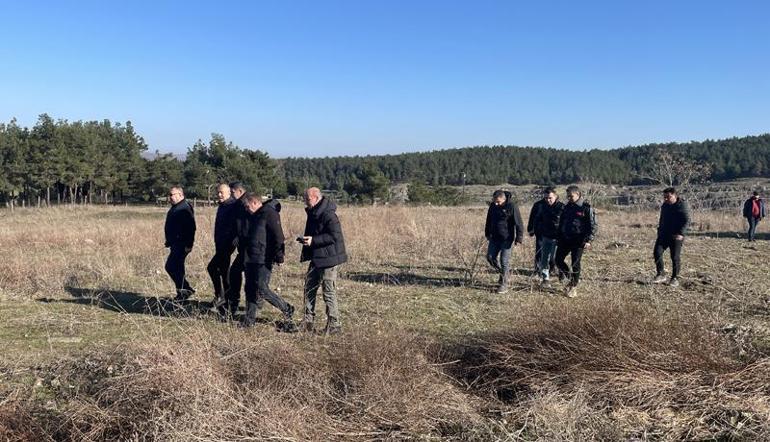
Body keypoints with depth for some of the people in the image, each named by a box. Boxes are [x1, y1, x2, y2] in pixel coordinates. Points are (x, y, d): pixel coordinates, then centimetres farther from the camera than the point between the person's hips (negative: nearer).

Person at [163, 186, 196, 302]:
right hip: (175, 244, 11)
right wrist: (169, 241, 21)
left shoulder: (185, 208, -16)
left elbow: (191, 228, -22)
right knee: (170, 267, 12)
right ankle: (186, 289, 21)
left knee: (176, 268, -7)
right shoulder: (174, 208, 16)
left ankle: (182, 293, 4)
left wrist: (188, 245, -25)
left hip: (181, 244, -10)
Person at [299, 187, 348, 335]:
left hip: (328, 259, -10)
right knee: (309, 288, 14)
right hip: (316, 258, 10)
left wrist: (313, 240, -25)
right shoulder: (313, 213, 11)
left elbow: (335, 236, -25)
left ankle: (334, 324, 9)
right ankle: (308, 320, 23)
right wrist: (305, 239, 7)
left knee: (329, 292, -2)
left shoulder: (328, 214, -19)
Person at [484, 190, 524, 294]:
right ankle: (504, 273, 28)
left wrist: (518, 238, -17)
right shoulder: (492, 205, 2)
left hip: (507, 238, -6)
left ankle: (504, 284, 3)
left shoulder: (511, 206, -16)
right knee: (490, 257, 6)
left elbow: (518, 223, -14)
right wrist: (487, 233, 20)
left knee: (504, 261, -5)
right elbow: (489, 220, 17)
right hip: (494, 238, 6)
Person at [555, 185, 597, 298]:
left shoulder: (586, 208, -7)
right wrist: (559, 238, 16)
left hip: (578, 241, -6)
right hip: (565, 240, 6)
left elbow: (594, 226, -8)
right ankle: (571, 278, 24)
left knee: (575, 264, -1)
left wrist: (588, 240, -16)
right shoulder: (567, 207, 11)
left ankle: (574, 287, 13)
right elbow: (561, 224, 19)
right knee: (558, 260, 3)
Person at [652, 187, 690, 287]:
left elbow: (687, 221, -15)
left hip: (676, 236, -6)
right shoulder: (664, 206, 13)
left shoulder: (682, 206, -9)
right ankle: (661, 275, 3)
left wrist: (681, 233, -25)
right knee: (657, 253, -7)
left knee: (675, 257, -2)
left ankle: (675, 278, 11)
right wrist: (659, 230, 22)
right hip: (663, 234, 6)